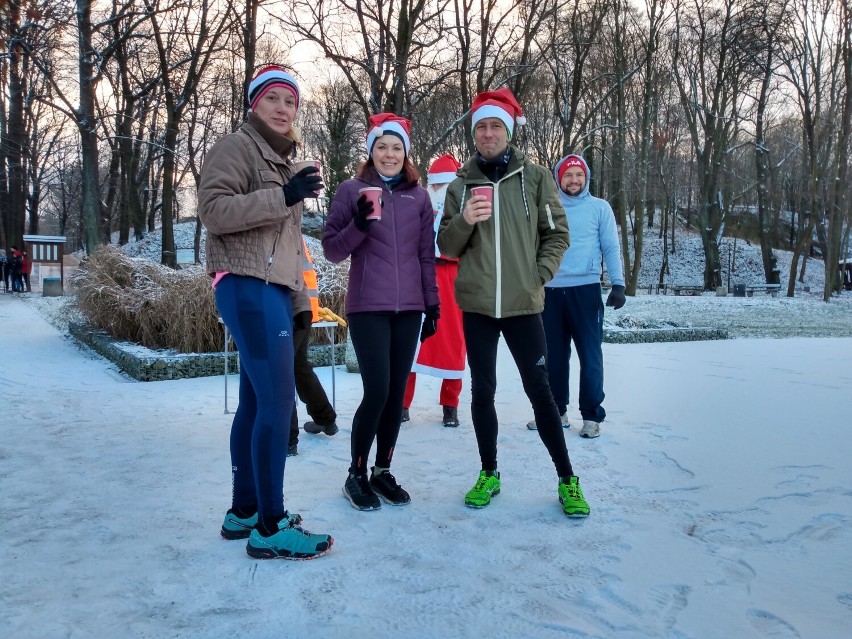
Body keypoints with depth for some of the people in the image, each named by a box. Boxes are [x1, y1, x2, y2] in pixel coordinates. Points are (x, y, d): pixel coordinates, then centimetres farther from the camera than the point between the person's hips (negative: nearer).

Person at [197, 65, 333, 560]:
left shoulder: (282, 158, 24)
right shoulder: (237, 146, -3)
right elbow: (214, 210, -17)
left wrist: (299, 292, 22)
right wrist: (282, 196, -24)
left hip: (274, 288, 9)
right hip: (248, 287, -9)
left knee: (257, 401, 10)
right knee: (278, 399, -14)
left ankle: (244, 511, 18)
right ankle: (270, 528, -8)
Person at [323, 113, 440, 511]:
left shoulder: (418, 195, 10)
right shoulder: (351, 190, 2)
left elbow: (427, 254, 12)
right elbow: (331, 250, 0)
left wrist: (432, 304, 9)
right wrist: (359, 224, -17)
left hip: (409, 309, 4)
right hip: (368, 308, -3)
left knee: (397, 393, 5)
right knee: (377, 391, -9)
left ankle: (383, 471, 20)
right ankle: (356, 475, 9)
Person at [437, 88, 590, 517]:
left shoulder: (534, 177, 3)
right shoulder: (460, 184, 8)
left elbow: (557, 233, 6)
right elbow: (446, 247, 7)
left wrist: (540, 275, -6)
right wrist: (464, 220, -12)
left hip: (523, 304, -2)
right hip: (477, 305, 2)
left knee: (539, 389, 0)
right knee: (482, 391, 7)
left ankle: (567, 479, 12)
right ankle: (488, 474, 23)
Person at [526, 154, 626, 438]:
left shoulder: (600, 207, 5)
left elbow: (611, 248, 1)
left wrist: (618, 283, -10)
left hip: (585, 290, -3)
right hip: (550, 291, 3)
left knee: (590, 355, -2)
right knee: (553, 356, 9)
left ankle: (592, 415, 6)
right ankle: (556, 410, 21)